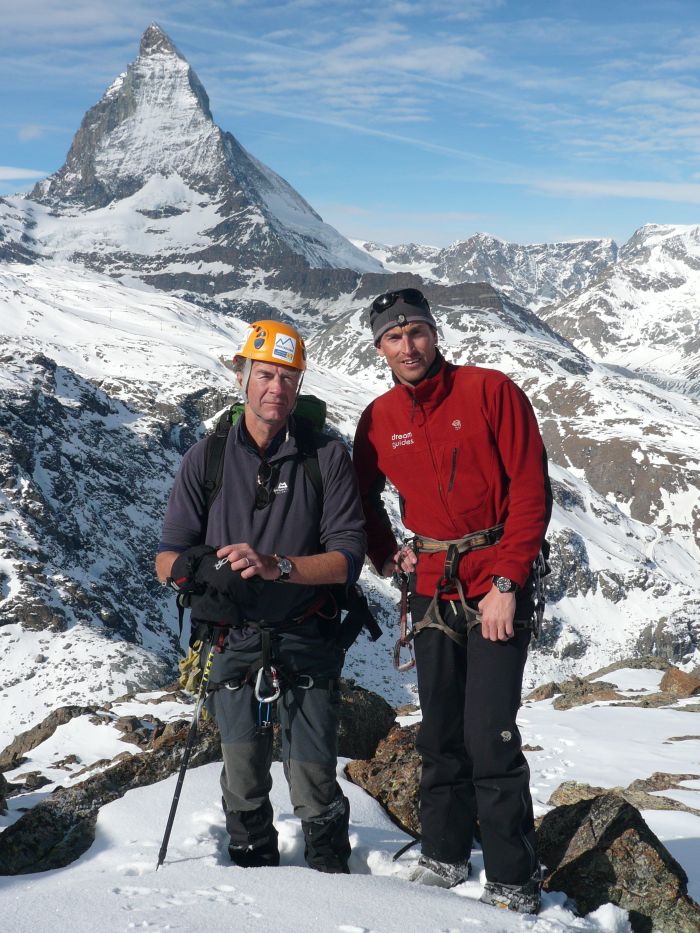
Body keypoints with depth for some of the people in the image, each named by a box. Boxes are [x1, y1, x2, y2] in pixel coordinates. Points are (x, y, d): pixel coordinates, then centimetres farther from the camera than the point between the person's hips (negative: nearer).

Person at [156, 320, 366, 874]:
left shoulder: (326, 458, -1)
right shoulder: (207, 459, 2)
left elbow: (348, 557, -8)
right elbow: (167, 557, 0)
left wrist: (275, 565, -24)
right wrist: (200, 567, -24)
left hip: (308, 643, -1)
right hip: (234, 641, 1)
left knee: (313, 780, -2)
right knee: (244, 782, 6)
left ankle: (331, 882, 21)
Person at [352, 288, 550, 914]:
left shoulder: (489, 391, -8)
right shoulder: (379, 420, 5)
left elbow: (531, 491, -10)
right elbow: (365, 500, 22)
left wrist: (506, 584, -15)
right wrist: (385, 556, 6)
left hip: (497, 584, -5)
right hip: (432, 587, 5)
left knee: (490, 737, -10)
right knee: (440, 733, 12)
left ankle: (514, 883, 3)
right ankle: (445, 856, 29)